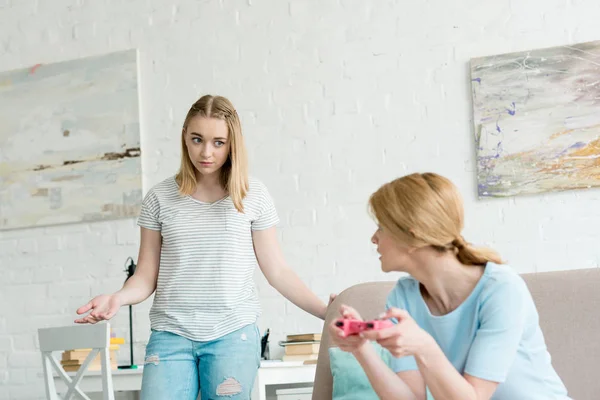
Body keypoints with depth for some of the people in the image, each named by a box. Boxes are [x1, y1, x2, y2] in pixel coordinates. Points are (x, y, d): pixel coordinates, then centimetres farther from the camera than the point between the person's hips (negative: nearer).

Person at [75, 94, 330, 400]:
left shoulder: (253, 195, 2)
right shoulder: (160, 198, 3)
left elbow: (277, 271, 4)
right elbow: (147, 276, 4)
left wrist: (326, 312, -4)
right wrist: (118, 298, -16)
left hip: (234, 334, 0)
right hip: (171, 334, 1)